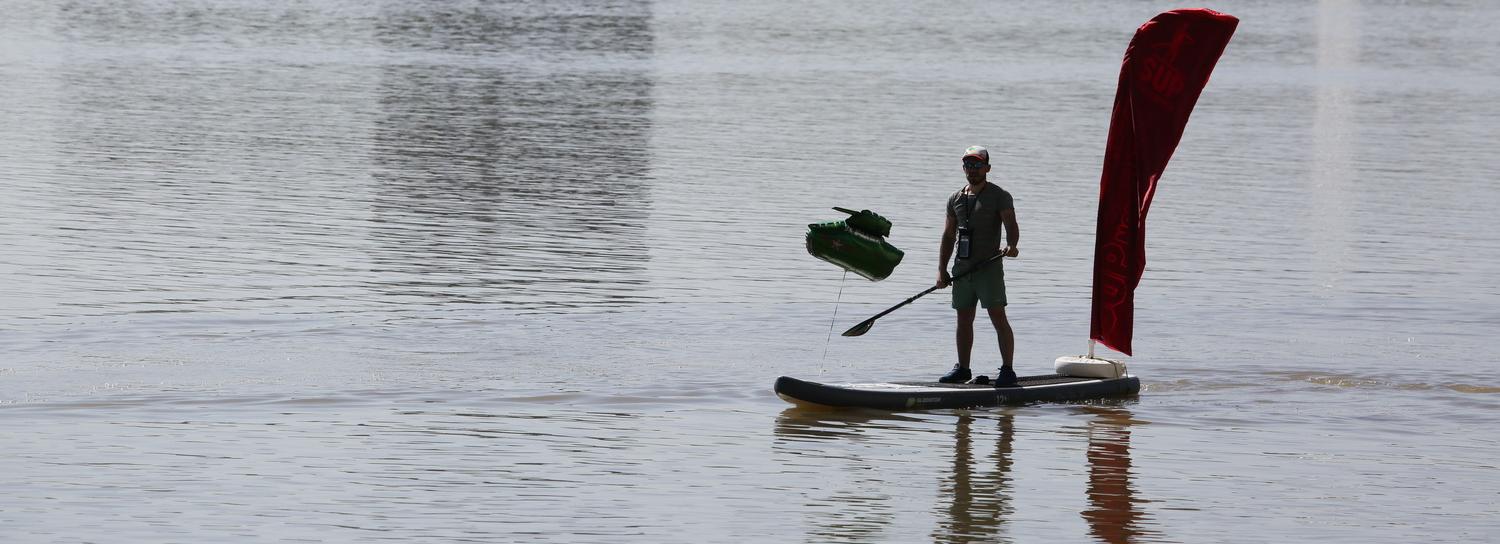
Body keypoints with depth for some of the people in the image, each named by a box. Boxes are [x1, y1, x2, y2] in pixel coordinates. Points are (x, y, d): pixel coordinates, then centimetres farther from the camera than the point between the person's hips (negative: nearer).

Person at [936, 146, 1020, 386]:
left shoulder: (999, 196, -2)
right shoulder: (956, 199, 15)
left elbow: (1011, 224, -14)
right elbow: (948, 236, 16)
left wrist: (1011, 245, -36)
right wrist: (942, 270, 8)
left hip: (988, 266, -6)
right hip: (962, 267, 6)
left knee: (998, 317, -11)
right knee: (964, 319, 11)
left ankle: (1007, 369, -10)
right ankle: (962, 368, 19)